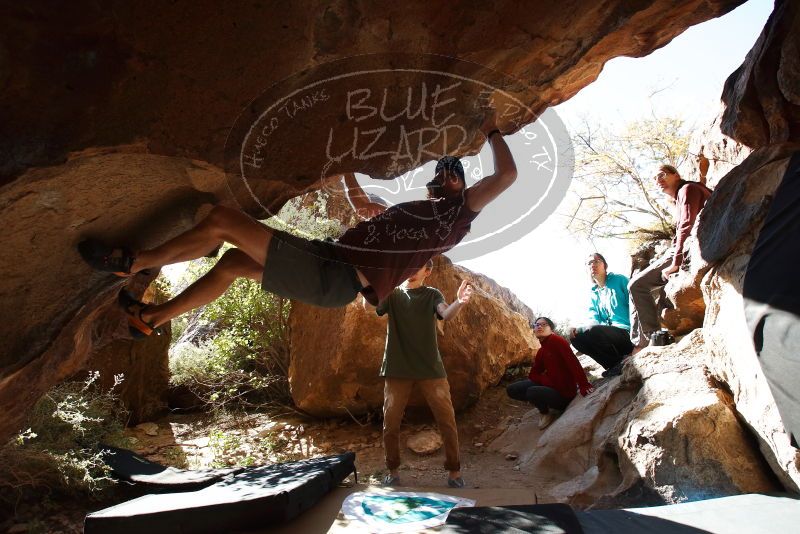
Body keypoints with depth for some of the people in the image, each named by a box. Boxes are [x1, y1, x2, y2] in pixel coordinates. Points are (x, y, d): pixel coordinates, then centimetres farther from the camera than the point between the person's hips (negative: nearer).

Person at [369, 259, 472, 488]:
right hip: (397, 369, 1)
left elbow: (446, 314, -15)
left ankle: (454, 472, 16)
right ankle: (392, 471, 23)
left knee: (447, 420, 0)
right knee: (390, 423, 4)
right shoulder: (391, 294, 6)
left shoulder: (432, 295, 5)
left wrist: (459, 302, -38)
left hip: (431, 368, 0)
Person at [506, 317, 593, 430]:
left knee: (532, 392, -34)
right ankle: (546, 406, 11)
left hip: (564, 392, -7)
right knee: (512, 390, -2)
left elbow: (573, 362, -27)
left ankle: (548, 412, 0)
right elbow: (533, 375, 6)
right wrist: (549, 382, -15)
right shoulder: (541, 352, 9)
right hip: (550, 385, 7)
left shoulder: (556, 340, -17)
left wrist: (584, 386, -36)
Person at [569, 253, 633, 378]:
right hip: (611, 334, 6)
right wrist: (578, 329, -17)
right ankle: (615, 364, -3)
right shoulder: (593, 294, 15)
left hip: (628, 333, -6)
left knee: (593, 332, -30)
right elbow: (594, 320, 4)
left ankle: (622, 362, -7)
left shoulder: (619, 280, 1)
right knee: (575, 337, -9)